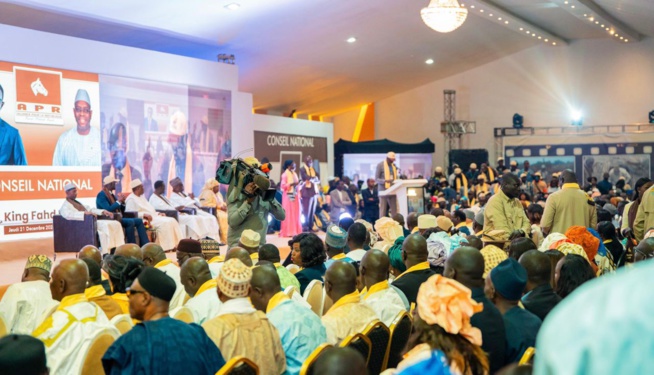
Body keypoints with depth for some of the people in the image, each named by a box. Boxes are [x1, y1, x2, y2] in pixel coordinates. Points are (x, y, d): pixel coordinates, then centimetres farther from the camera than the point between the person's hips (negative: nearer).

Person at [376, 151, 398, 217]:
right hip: (384, 190, -5)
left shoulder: (394, 165, 13)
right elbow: (376, 179, -7)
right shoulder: (380, 165, -5)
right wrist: (385, 180, -24)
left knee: (394, 209, 2)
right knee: (383, 210, -2)